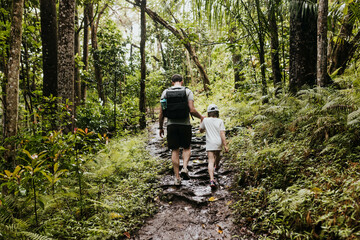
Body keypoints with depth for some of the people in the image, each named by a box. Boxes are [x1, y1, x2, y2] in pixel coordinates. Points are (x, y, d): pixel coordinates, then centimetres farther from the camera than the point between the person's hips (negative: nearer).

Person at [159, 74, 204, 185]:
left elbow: (161, 112, 2)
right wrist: (201, 117, 6)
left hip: (171, 125, 1)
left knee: (175, 151, 9)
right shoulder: (188, 91, -2)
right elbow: (192, 110, -12)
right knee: (187, 148, 18)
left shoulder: (165, 92, 4)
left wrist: (160, 127, 12)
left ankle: (177, 177, 9)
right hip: (185, 124, -1)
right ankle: (184, 168, -5)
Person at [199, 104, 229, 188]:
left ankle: (212, 180, -22)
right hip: (218, 143, 2)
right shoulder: (220, 121, -2)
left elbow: (201, 131, 15)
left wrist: (202, 123, 30)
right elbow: (222, 133, -10)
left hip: (210, 144, -1)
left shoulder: (205, 120, 0)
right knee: (217, 154, 31)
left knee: (211, 161, -8)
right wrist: (225, 145, -10)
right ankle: (217, 166, 61)